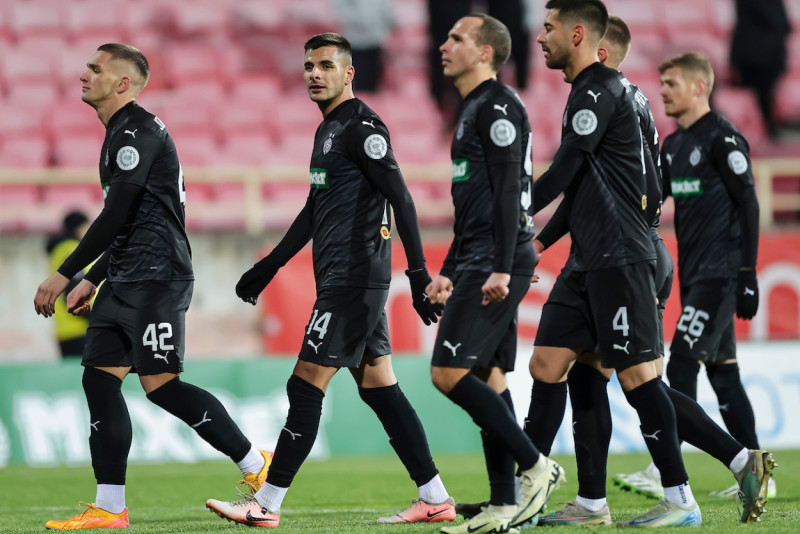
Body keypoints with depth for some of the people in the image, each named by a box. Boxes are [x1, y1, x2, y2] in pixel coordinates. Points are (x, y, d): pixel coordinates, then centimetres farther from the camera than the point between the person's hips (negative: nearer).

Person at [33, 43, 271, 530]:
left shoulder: (137, 131, -11)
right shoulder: (122, 134, 21)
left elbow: (116, 216, -18)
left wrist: (65, 275, -16)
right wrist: (92, 280, 23)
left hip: (156, 278, -10)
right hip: (127, 281, 10)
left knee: (160, 384, -12)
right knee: (99, 376, 2)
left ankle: (256, 465, -2)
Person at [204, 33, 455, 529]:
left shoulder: (362, 126, -11)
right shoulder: (329, 129, 19)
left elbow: (402, 199, -16)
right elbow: (315, 211, 29)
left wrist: (419, 275, -21)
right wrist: (270, 267, 31)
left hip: (353, 279, -10)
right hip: (345, 281, 10)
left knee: (306, 386, -8)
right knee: (379, 387, 8)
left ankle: (267, 504, -5)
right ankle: (435, 498, 9)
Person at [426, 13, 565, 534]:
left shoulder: (498, 106, -9)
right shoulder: (475, 109, 22)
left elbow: (507, 192, -18)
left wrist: (500, 269, -24)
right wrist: (449, 272, 25)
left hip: (499, 264, -10)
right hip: (482, 266, 10)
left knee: (449, 372, -13)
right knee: (488, 378, 7)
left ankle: (536, 465, -9)